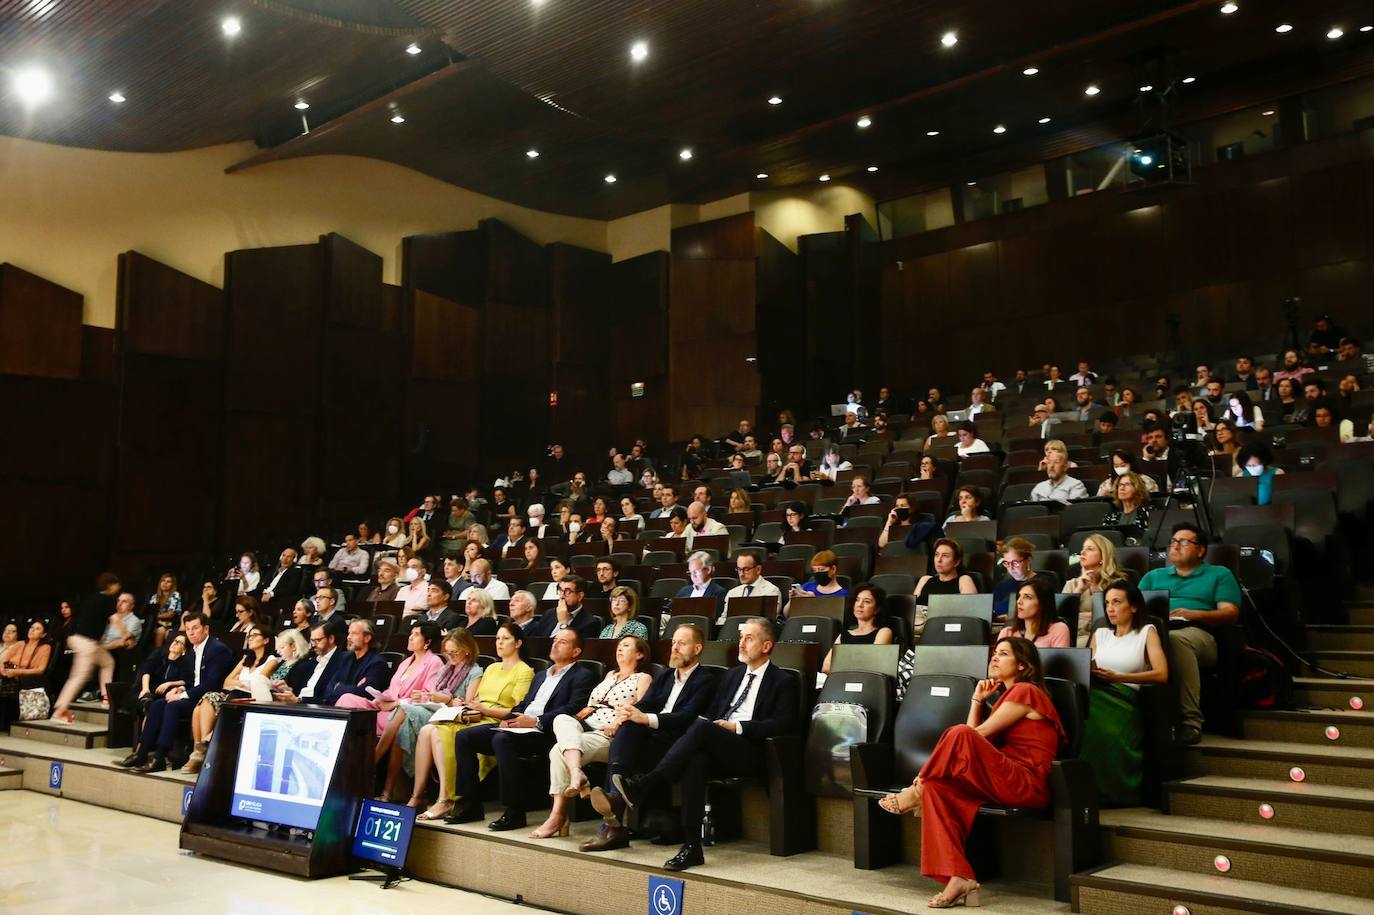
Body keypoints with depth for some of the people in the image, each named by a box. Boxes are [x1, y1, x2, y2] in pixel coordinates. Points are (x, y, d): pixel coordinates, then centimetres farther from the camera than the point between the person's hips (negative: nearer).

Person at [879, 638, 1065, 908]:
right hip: (1005, 782, 9)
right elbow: (976, 741, 16)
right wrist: (977, 700, 16)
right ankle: (959, 879, -23)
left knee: (960, 734, -28)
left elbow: (978, 734, -10)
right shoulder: (1007, 695, 26)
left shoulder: (1025, 691, -3)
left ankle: (915, 793, -7)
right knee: (938, 787, -15)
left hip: (1028, 785, -9)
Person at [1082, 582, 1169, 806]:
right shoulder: (1100, 634, 28)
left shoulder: (1147, 632, 14)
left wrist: (1118, 677, -10)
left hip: (1125, 699, -3)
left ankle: (1105, 792, -27)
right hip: (1095, 695, 3)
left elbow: (1162, 674, 0)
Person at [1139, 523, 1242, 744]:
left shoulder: (1220, 574, 24)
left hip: (1196, 632, -2)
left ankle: (1191, 720, -40)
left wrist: (1194, 614, -7)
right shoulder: (1154, 576, 34)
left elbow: (1231, 614, 9)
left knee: (1176, 640, -42)